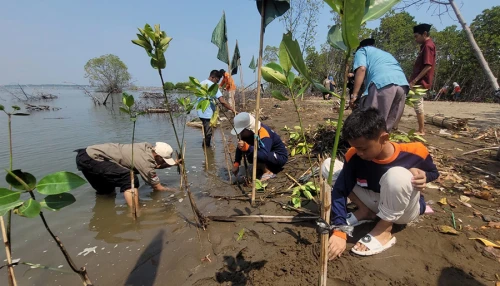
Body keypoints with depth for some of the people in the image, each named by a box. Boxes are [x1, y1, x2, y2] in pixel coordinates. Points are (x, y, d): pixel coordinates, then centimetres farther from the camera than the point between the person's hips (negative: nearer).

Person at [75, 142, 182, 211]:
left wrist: (173, 163, 8)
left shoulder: (148, 147, -4)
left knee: (107, 192, 27)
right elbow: (157, 188, -12)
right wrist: (174, 190, -1)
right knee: (130, 179, -23)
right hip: (91, 159, -10)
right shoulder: (145, 162, -24)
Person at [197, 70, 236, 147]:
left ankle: (205, 146, 33)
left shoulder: (201, 83, 11)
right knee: (208, 133, 3)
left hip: (201, 113, 9)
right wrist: (232, 109, -19)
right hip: (208, 114, -9)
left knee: (206, 131, 23)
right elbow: (222, 101, -25)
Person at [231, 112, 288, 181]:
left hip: (280, 157, -8)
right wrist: (236, 163, -10)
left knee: (252, 154, -29)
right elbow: (240, 148, -1)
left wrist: (247, 148, -53)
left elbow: (264, 155, -45)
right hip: (268, 155, 9)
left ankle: (268, 172, -13)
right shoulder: (248, 133, -10)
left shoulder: (263, 133, -34)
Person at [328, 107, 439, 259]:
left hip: (406, 209, -2)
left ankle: (384, 230, -15)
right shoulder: (354, 156, -24)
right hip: (377, 202, 2)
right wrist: (339, 231, -32)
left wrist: (423, 176, -28)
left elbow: (433, 171, -2)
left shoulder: (414, 152, -26)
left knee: (397, 174, -38)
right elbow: (339, 191, -25)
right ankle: (366, 212, 0)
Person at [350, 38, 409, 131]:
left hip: (382, 83, -7)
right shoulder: (385, 53, 42)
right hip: (403, 84, 7)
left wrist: (354, 95, -5)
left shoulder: (362, 50, 22)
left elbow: (362, 69, 1)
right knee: (388, 125, 15)